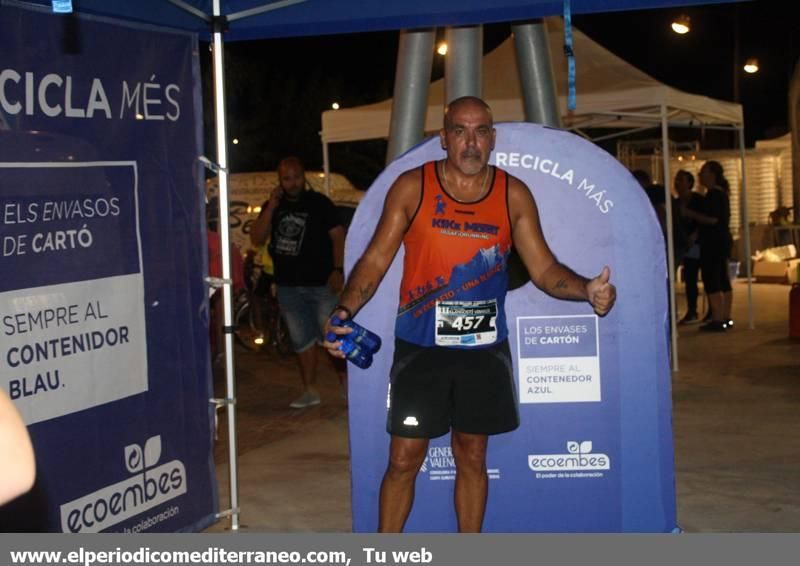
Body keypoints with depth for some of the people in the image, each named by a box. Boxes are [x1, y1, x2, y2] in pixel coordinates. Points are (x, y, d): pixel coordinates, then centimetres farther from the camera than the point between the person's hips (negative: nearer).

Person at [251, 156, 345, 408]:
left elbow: (338, 236, -6)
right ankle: (310, 391, 22)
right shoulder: (273, 206, 9)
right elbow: (257, 239, -1)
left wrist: (338, 270, -17)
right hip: (288, 286, 5)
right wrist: (271, 207, -10)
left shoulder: (319, 203, -3)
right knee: (302, 340, 12)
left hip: (321, 283, -5)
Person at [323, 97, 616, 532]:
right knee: (404, 459, 1)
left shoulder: (514, 195, 0)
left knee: (472, 456, 12)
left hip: (484, 349, 2)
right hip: (420, 348, -2)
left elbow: (544, 270, 2)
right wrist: (344, 311, -20)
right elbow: (375, 259, -3)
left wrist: (587, 289, -18)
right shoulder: (412, 187, -5)